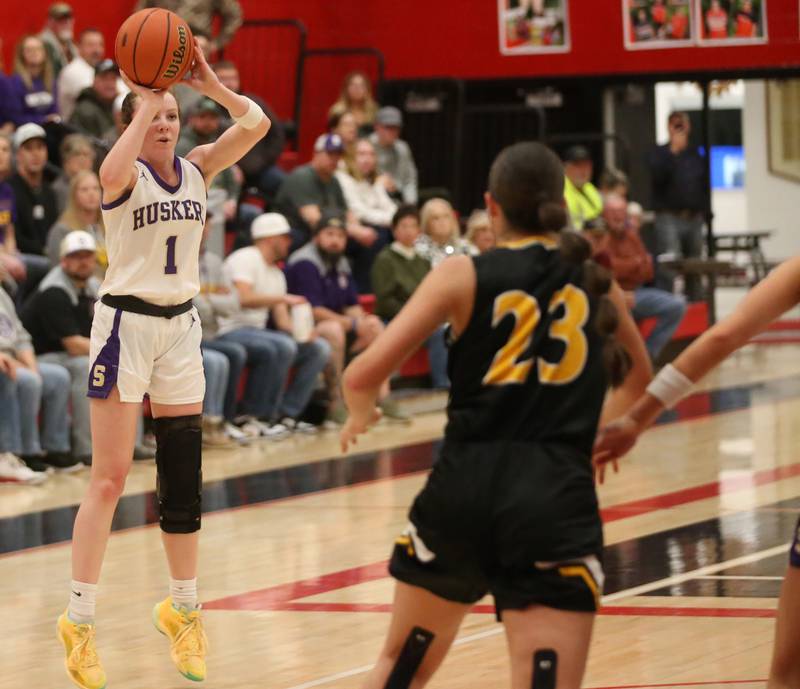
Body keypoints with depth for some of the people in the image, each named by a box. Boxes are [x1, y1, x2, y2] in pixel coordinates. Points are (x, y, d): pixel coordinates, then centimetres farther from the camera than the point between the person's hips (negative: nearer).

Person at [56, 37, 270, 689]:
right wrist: (145, 102, -25)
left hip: (181, 325, 5)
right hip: (126, 323, -5)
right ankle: (80, 620, -5)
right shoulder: (128, 173, -9)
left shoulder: (196, 168, 6)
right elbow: (112, 173, -34)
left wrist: (208, 82, -13)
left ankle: (184, 609, 22)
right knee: (110, 478, -8)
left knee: (184, 476, 10)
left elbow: (256, 125, -5)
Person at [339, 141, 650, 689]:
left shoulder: (463, 275, 3)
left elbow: (364, 376, -4)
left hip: (464, 487, 0)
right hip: (558, 495, 0)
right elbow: (639, 379, 32)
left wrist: (361, 414, 19)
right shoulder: (597, 282, 13)